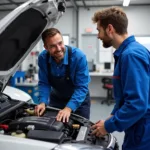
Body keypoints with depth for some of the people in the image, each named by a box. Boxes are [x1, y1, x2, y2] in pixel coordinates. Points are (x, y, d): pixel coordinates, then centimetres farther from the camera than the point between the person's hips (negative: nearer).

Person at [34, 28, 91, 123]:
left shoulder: (79, 56, -30)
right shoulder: (43, 58, -18)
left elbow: (82, 87, -29)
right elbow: (44, 83, -9)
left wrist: (68, 108, -38)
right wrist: (43, 102, -25)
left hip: (79, 100, -3)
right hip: (56, 99, 3)